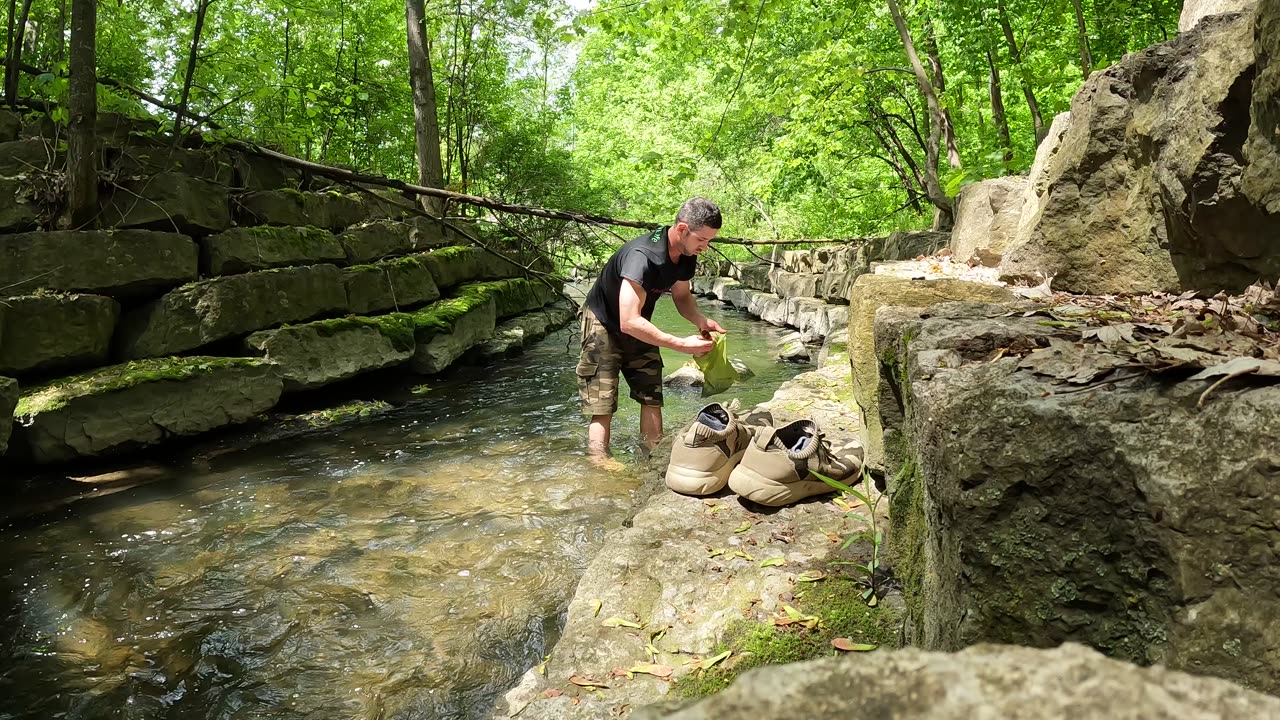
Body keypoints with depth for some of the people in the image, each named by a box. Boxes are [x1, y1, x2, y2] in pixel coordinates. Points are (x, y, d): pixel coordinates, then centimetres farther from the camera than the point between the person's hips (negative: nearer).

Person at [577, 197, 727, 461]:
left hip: (638, 328, 8)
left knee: (652, 399, 1)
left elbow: (682, 295, 8)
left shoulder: (686, 255, -10)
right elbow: (629, 322, -41)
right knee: (602, 407, -10)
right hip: (604, 324, -7)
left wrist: (701, 321, -14)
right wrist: (683, 345, -39)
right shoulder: (642, 257, -36)